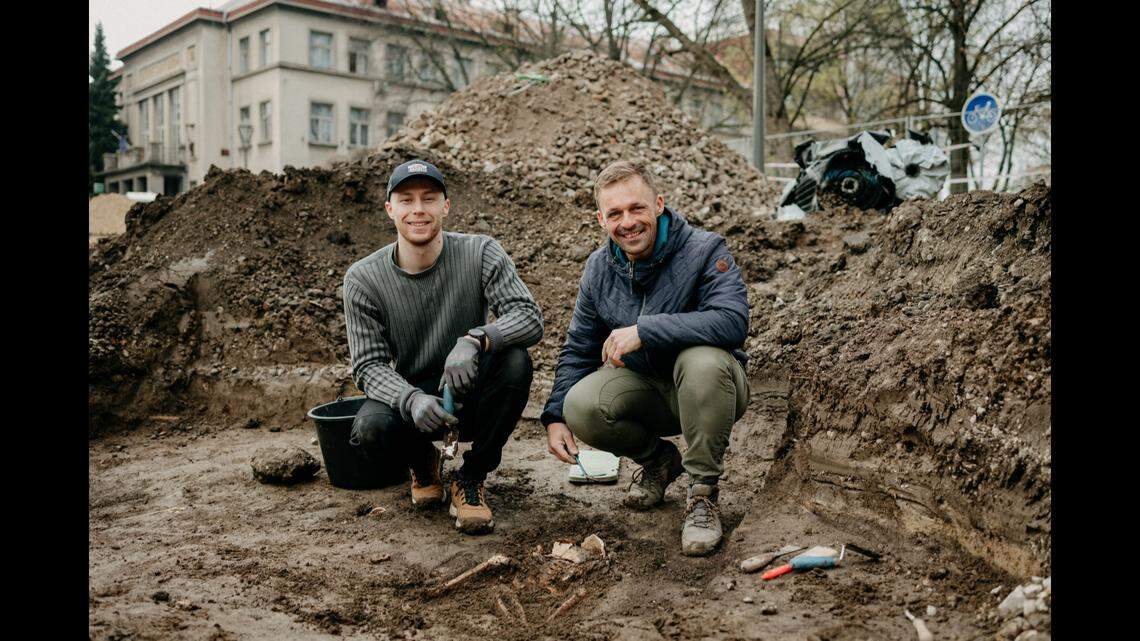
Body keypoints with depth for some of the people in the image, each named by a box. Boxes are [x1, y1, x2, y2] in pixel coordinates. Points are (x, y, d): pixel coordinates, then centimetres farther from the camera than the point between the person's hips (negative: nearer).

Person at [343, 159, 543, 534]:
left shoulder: (481, 254, -11)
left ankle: (471, 479, -9)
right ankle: (424, 463, 8)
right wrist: (412, 399, -35)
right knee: (370, 430, -33)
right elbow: (369, 365, -13)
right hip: (409, 395, 0)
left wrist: (476, 340, -42)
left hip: (471, 396, 0)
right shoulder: (363, 279, -9)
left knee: (515, 362, -31)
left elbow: (530, 318, -21)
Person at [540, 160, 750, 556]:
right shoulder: (599, 269, 0)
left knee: (702, 360, -39)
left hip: (709, 388, -4)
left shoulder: (704, 250, -17)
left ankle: (703, 494, -17)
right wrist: (555, 416, -5)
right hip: (646, 389, 4)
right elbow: (579, 349, 8)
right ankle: (658, 459, 9)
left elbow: (733, 321, -34)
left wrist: (644, 330, -37)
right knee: (580, 407, -25)